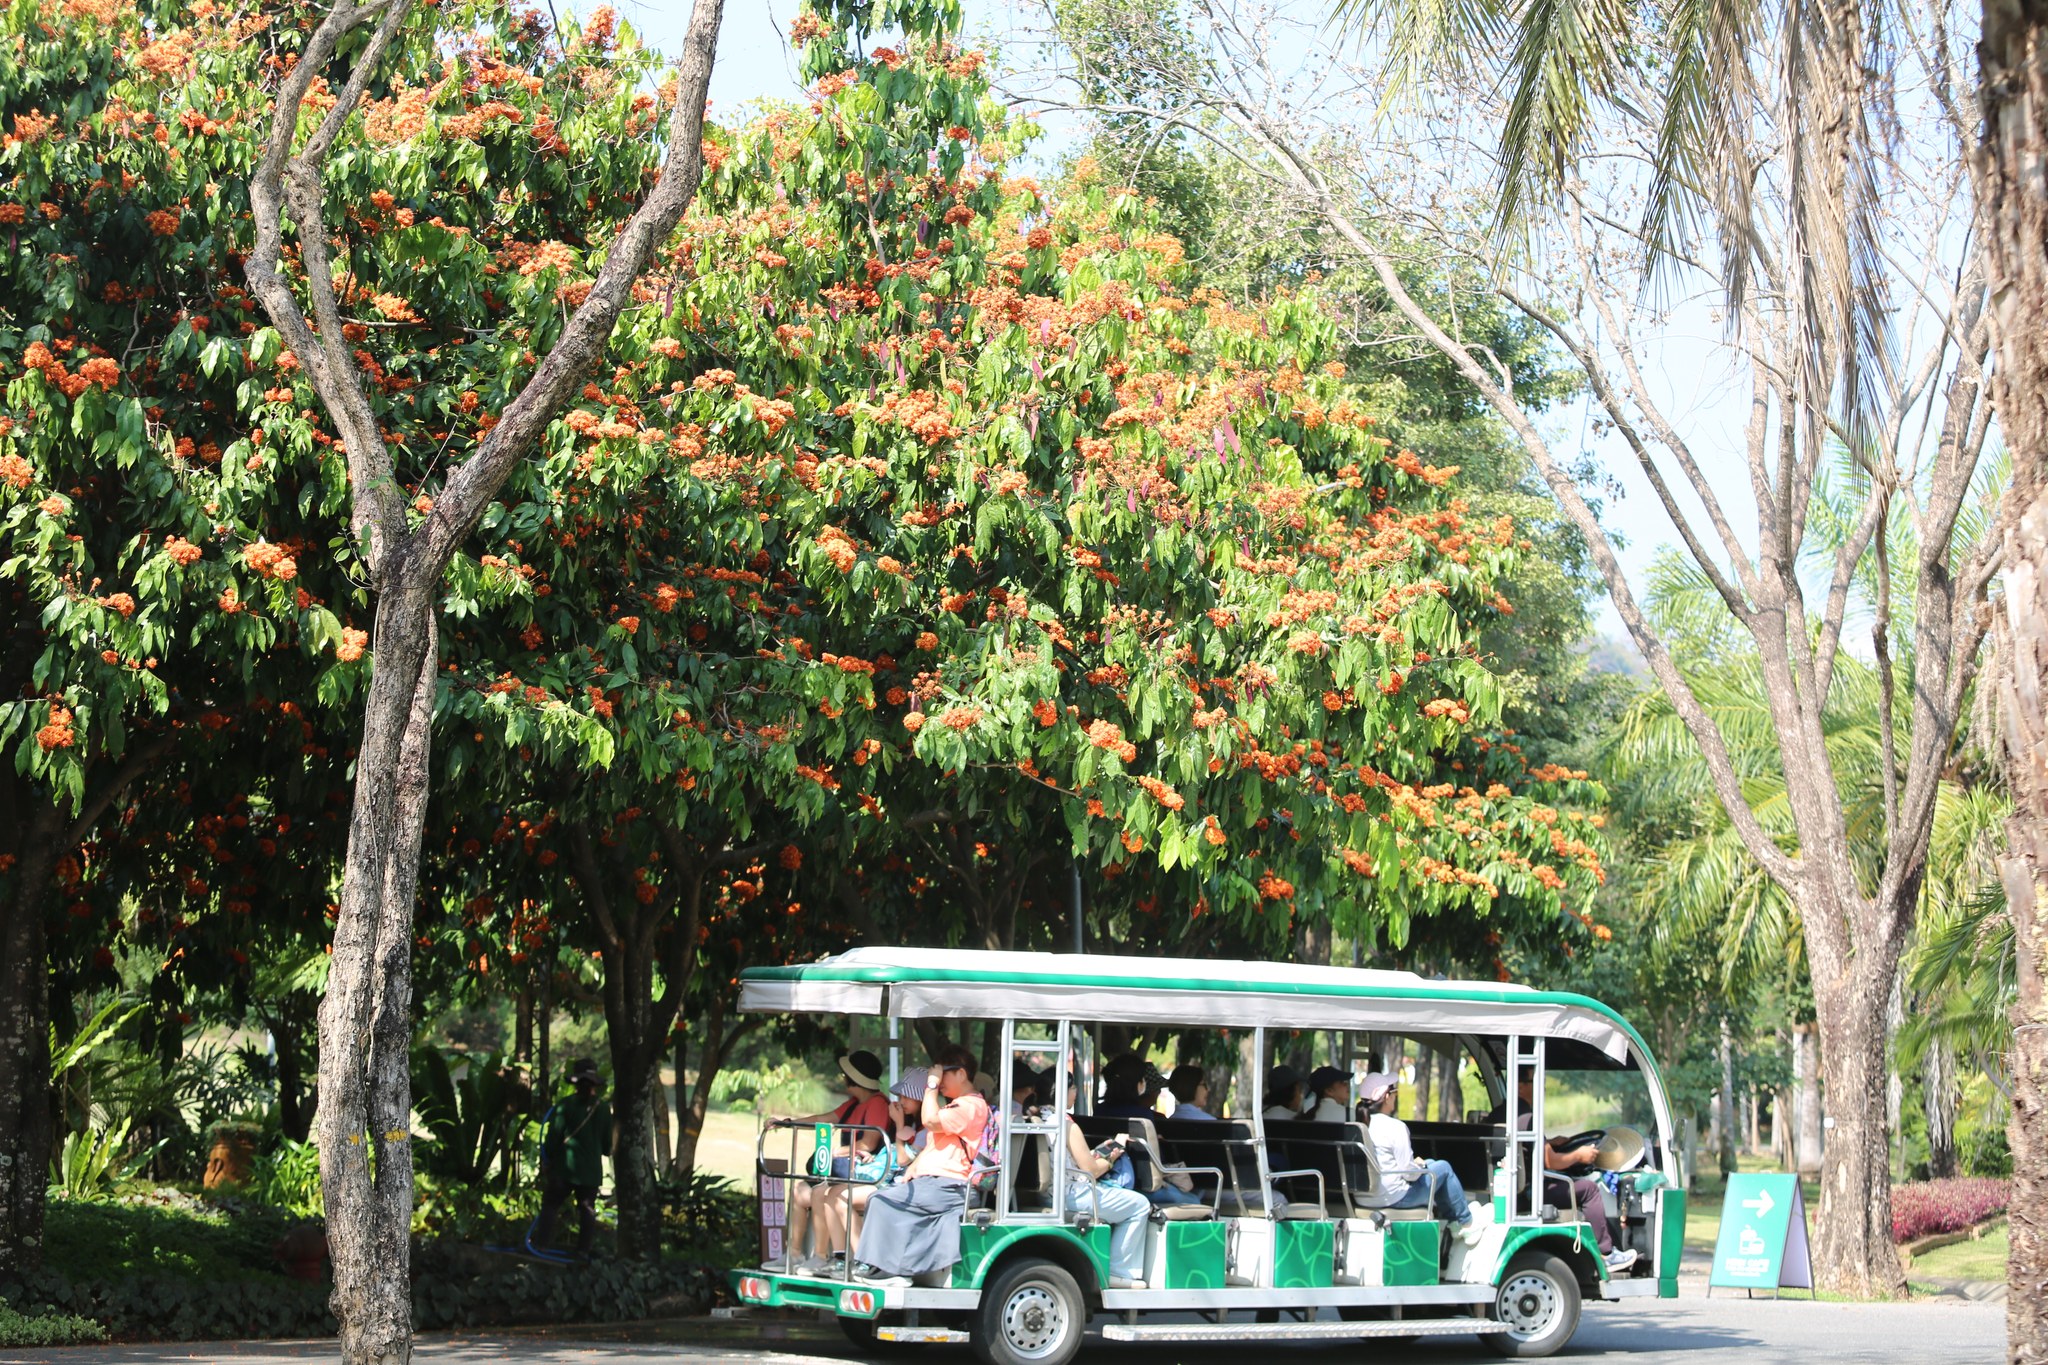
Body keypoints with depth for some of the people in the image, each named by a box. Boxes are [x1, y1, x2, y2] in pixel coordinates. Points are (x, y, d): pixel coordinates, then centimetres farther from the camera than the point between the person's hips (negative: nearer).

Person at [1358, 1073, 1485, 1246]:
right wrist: (1420, 1166, 4)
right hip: (1394, 1197, -8)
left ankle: (1452, 1219, 36)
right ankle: (1467, 1224, 21)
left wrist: (1417, 1165, 14)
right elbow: (1409, 1172, -18)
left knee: (1431, 1164, 27)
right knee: (1443, 1168, 9)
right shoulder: (1394, 1127, -21)